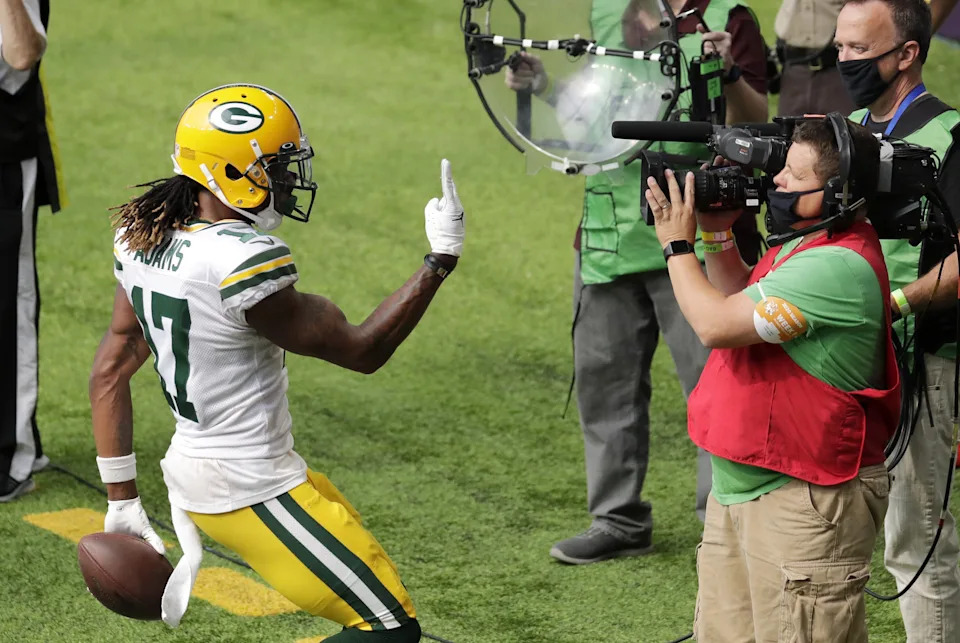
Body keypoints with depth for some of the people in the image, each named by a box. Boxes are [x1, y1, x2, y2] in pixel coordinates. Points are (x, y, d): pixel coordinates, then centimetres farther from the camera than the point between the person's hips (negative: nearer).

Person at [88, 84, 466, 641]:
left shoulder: (145, 239, 1)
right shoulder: (243, 261, -25)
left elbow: (109, 372, 8)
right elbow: (361, 351, -15)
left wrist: (122, 500, 14)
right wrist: (440, 260, -9)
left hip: (192, 467, 9)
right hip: (252, 490, -9)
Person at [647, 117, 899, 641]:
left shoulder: (838, 267, -23)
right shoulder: (802, 245, 11)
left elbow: (716, 325, -23)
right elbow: (740, 303, 26)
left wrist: (677, 246, -8)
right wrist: (718, 236, 11)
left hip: (803, 503, -10)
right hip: (739, 492, 11)